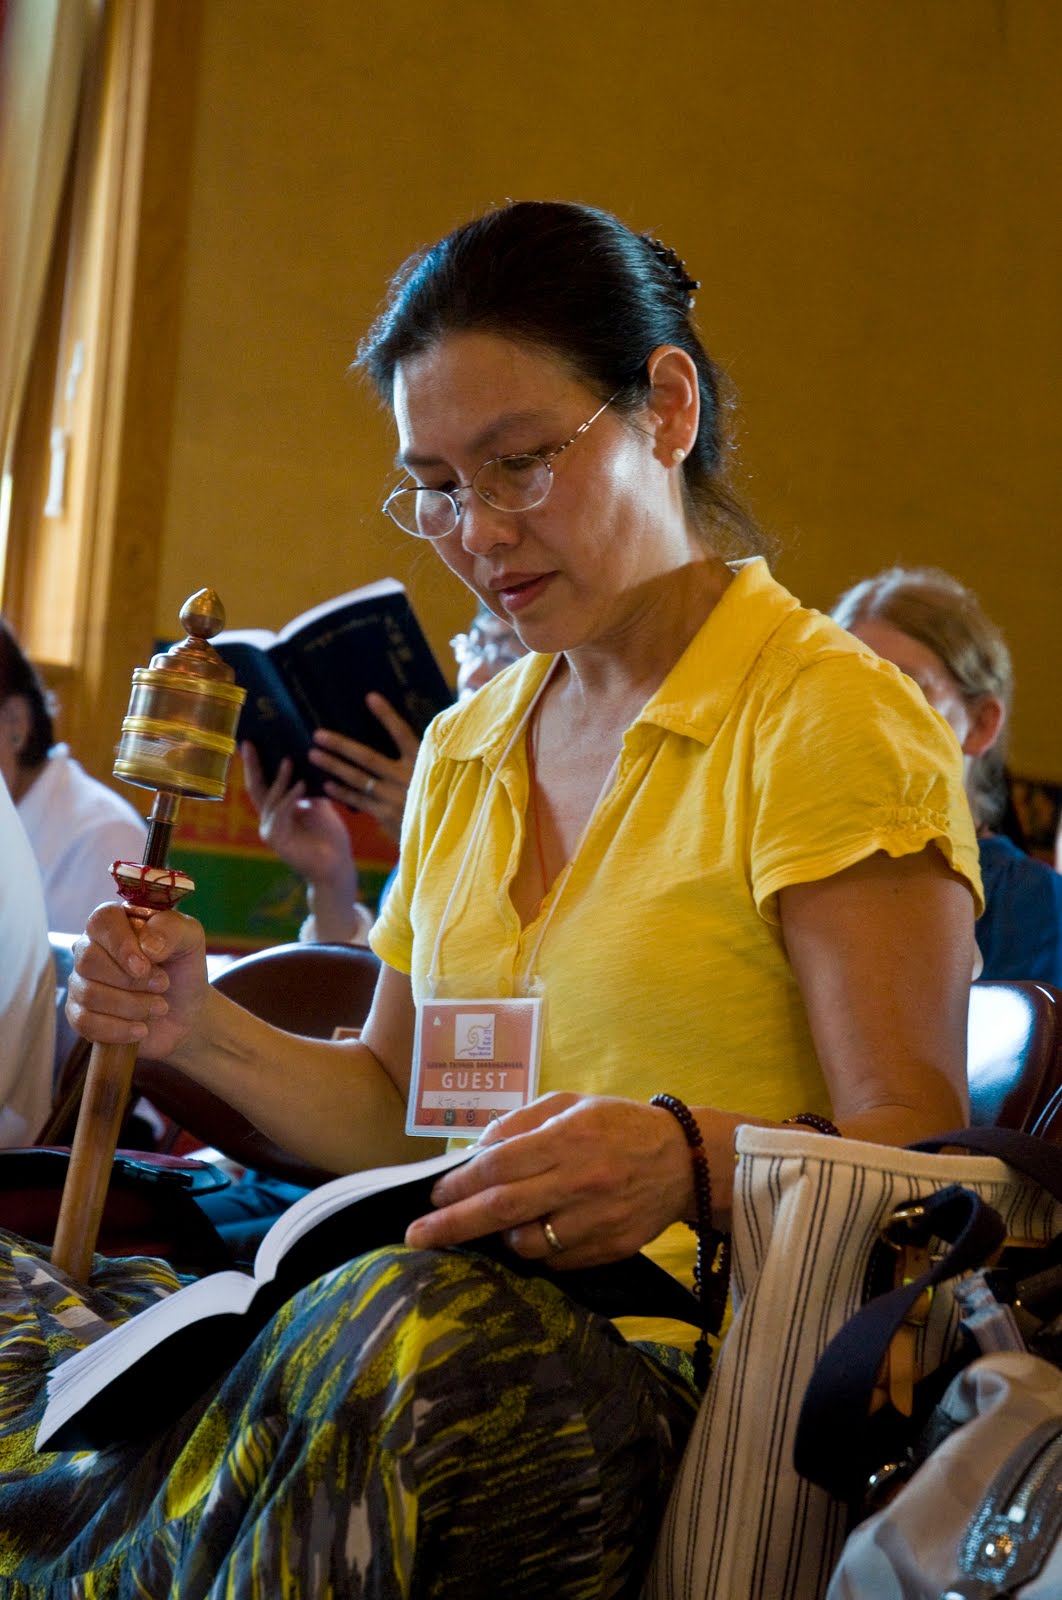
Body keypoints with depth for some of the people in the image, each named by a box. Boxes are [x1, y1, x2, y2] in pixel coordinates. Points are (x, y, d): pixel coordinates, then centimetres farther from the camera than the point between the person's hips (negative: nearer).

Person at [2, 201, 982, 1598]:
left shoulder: (833, 720, -4)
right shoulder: (462, 751, 17)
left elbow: (912, 1152, -9)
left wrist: (697, 1162, -28)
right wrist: (204, 1031, 4)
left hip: (698, 1367, -5)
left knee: (417, 1336, -37)